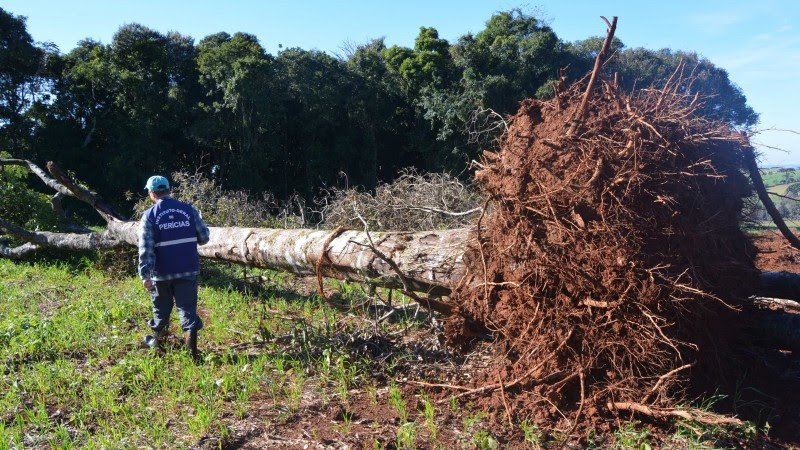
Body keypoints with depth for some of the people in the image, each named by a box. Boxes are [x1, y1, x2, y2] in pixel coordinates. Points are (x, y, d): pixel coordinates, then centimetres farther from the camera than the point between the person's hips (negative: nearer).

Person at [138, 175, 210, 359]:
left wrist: (145, 275, -13)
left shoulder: (149, 216, -6)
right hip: (188, 271, 1)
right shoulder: (189, 209, -1)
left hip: (162, 273, 0)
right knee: (187, 309, 4)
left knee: (161, 309, 18)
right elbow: (204, 237, 2)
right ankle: (192, 349, -4)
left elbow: (146, 249, -12)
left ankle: (158, 343, 37)